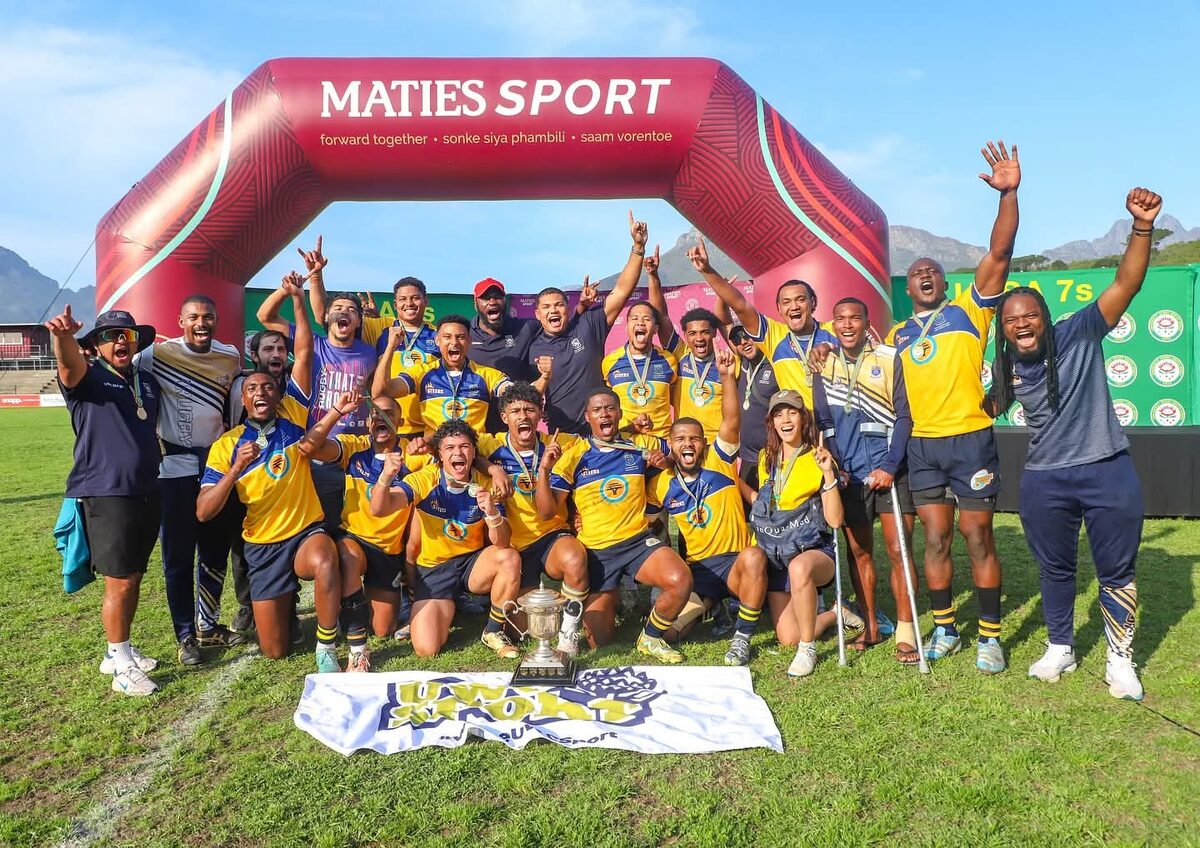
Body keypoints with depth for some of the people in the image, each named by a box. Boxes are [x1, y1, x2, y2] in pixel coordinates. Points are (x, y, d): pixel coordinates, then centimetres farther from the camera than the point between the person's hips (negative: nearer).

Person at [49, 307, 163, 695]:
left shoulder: (149, 382, 14)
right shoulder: (88, 376, -5)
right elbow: (69, 362, -28)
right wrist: (62, 336, -50)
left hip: (147, 493, 7)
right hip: (106, 494, -6)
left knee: (133, 579, 15)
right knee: (120, 582, -5)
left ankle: (118, 651, 30)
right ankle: (122, 668, 6)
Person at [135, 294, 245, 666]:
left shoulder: (231, 357, 6)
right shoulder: (159, 353, -7)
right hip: (177, 465, -4)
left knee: (216, 549, 13)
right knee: (178, 555, 3)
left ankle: (208, 625, 28)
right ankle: (186, 635, 15)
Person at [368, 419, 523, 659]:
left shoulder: (485, 486, -9)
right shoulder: (425, 480, -13)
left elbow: (502, 543, -13)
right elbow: (379, 509, -25)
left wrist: (492, 513, -34)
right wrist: (386, 477, -44)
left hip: (473, 562, 2)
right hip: (433, 569, -1)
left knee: (510, 558, -30)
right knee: (426, 649, -17)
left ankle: (493, 632, -6)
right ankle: (446, 610, 19)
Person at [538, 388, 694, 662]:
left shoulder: (642, 445, 5)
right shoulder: (573, 456, -1)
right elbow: (547, 512, -3)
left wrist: (666, 460, -1)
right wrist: (544, 469, -17)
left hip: (639, 541, 1)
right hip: (596, 550, -1)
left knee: (681, 581, -29)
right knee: (598, 640, -2)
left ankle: (651, 638, -1)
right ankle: (605, 603, 34)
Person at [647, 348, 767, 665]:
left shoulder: (718, 463, -3)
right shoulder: (662, 485, 4)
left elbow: (732, 421, -17)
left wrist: (727, 376, -28)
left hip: (735, 559, -3)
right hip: (697, 567, 3)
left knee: (753, 556, -39)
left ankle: (742, 639, -20)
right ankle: (709, 604, 20)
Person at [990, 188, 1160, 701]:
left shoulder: (1080, 334, -9)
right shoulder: (1006, 367, 1)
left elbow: (1127, 283, -20)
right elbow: (991, 407, 21)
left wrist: (1142, 226, -31)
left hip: (1107, 471, -3)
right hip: (1044, 482, 3)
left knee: (1117, 571, 8)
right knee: (1055, 570, 16)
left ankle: (1120, 659, 25)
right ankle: (1060, 648, 34)